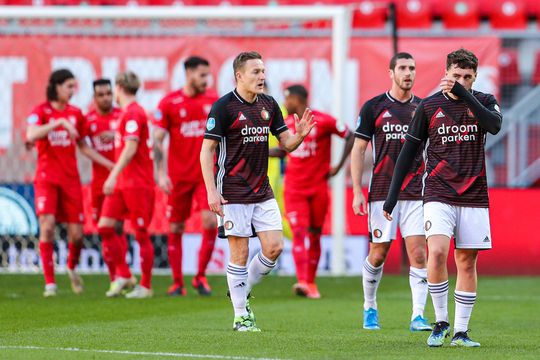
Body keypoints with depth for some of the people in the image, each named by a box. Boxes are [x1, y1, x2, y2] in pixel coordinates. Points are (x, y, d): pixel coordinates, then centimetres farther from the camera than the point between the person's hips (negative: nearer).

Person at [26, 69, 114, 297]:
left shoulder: (76, 114, 8)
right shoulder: (41, 111, -5)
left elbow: (83, 147, 18)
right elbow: (31, 135, -24)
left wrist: (111, 165, 13)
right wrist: (59, 122, -31)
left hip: (70, 179, 4)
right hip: (47, 178, -4)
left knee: (76, 233, 0)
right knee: (47, 227, -17)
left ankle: (72, 268, 31)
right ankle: (50, 283, -8)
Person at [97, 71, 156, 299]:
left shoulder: (133, 113, -13)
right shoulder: (126, 113, 16)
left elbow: (130, 148, -22)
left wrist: (114, 176, -25)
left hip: (138, 183, -9)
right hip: (121, 184, 9)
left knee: (141, 233, -2)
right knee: (104, 226, 2)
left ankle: (145, 286, 3)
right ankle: (123, 275, 10)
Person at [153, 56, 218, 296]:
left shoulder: (213, 101, 5)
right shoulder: (169, 103, -3)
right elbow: (157, 140, -3)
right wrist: (161, 173, -11)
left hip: (206, 175, 1)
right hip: (179, 177, -1)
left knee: (210, 222, -13)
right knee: (175, 229, 3)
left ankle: (200, 277, 2)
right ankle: (177, 283, 13)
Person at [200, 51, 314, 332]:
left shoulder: (269, 105, 8)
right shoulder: (224, 107, -10)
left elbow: (286, 143, 13)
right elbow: (206, 150, -10)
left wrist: (300, 134, -11)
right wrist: (212, 192, -18)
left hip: (262, 191, 6)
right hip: (233, 192, -6)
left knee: (274, 246, -2)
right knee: (240, 252, -4)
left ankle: (242, 291, 20)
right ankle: (241, 316, 6)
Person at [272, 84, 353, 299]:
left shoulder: (323, 121, -8)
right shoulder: (287, 124, 7)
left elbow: (351, 137, -3)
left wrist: (338, 167, -5)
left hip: (318, 187, -2)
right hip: (294, 188, 2)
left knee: (314, 235, 6)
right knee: (298, 233, -13)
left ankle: (311, 282, 19)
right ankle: (302, 282, -24)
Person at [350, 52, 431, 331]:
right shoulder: (374, 107, 1)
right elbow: (358, 150, 3)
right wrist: (357, 191, -3)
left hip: (416, 193, 1)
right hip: (382, 192, -1)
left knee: (418, 253, -9)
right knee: (378, 254, 5)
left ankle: (418, 316, -9)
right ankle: (369, 308, 26)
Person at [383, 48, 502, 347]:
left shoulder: (483, 101, 3)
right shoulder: (429, 106, 2)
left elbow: (494, 125, -20)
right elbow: (408, 151, 7)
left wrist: (463, 93, -24)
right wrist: (392, 194, 3)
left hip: (474, 196, 1)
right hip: (438, 195, -1)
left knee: (467, 262, 3)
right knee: (437, 253, -19)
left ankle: (461, 332, 10)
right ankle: (440, 322, -3)